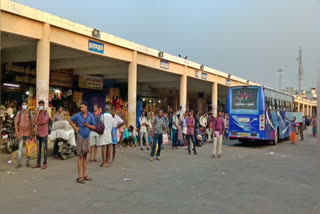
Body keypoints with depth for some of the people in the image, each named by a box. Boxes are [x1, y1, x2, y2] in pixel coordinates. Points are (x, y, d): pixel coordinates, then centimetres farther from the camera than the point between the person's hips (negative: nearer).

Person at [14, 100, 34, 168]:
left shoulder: (29, 113, 3)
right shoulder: (19, 113, -1)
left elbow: (31, 124, 5)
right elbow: (16, 123, -1)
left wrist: (32, 134, 1)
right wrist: (17, 134, -8)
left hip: (28, 133, 1)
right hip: (21, 133, -1)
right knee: (20, 148, -3)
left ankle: (28, 162, 14)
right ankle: (19, 163, 2)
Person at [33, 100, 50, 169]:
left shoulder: (46, 113, -6)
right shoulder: (38, 113, 12)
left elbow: (44, 122, -16)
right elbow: (35, 122, 0)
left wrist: (38, 123, -1)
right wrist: (38, 113, -4)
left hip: (44, 133, -6)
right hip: (38, 133, 6)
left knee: (45, 149, -1)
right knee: (38, 149, 10)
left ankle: (45, 163, 5)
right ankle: (38, 163, 17)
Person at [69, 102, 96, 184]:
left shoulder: (91, 115, -1)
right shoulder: (78, 115, -4)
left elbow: (94, 127, 0)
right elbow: (70, 120, 13)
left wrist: (88, 125, -18)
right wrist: (75, 128, 2)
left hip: (87, 137, 3)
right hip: (80, 136, -3)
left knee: (85, 156, 11)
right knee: (80, 156, -6)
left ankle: (85, 175, 19)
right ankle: (79, 177, -3)